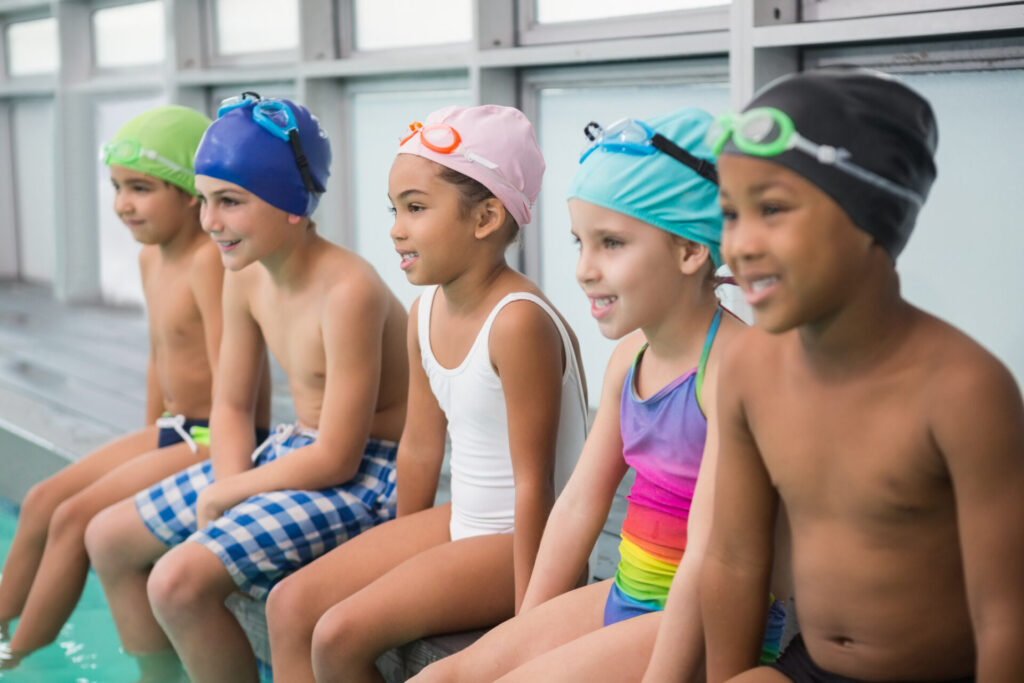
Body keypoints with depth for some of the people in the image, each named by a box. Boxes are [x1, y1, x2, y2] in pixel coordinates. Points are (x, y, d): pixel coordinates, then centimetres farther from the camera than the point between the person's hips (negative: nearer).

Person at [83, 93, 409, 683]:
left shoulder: (348, 291, -27)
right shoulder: (246, 279, -1)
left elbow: (337, 458, -24)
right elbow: (232, 406, 10)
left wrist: (223, 496, -14)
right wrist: (230, 483, -10)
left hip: (365, 476, -9)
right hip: (293, 451, 9)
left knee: (179, 581, -25)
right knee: (110, 538, 12)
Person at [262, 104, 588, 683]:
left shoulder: (519, 323, -25)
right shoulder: (426, 312, 3)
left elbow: (534, 483, -23)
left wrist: (527, 620, -20)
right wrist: (399, 557, 19)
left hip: (517, 540, -9)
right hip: (460, 523, 9)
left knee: (340, 635, -19)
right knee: (291, 604, 2)